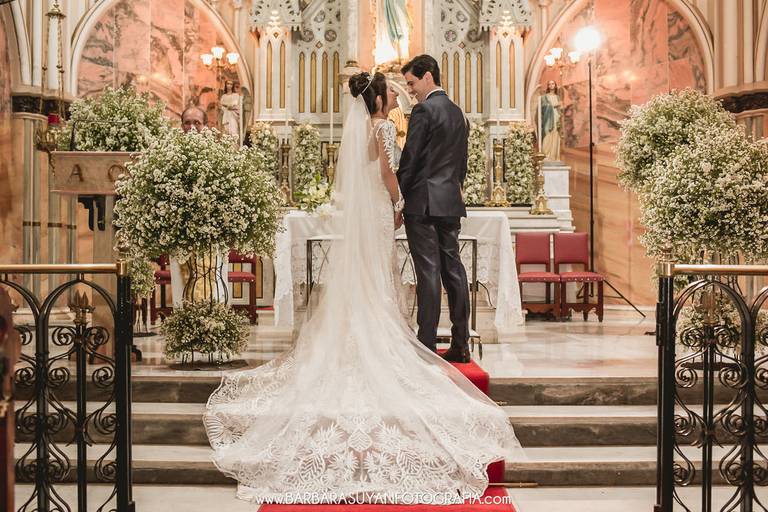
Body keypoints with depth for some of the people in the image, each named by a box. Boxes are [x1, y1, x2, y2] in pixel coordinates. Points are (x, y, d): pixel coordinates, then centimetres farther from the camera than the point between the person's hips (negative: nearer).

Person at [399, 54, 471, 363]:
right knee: (453, 269, 7)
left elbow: (409, 160, -11)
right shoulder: (458, 113, 16)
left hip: (423, 202, -8)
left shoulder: (424, 110, -9)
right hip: (452, 203, 8)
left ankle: (427, 345, -3)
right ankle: (460, 345, 11)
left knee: (428, 274, -7)